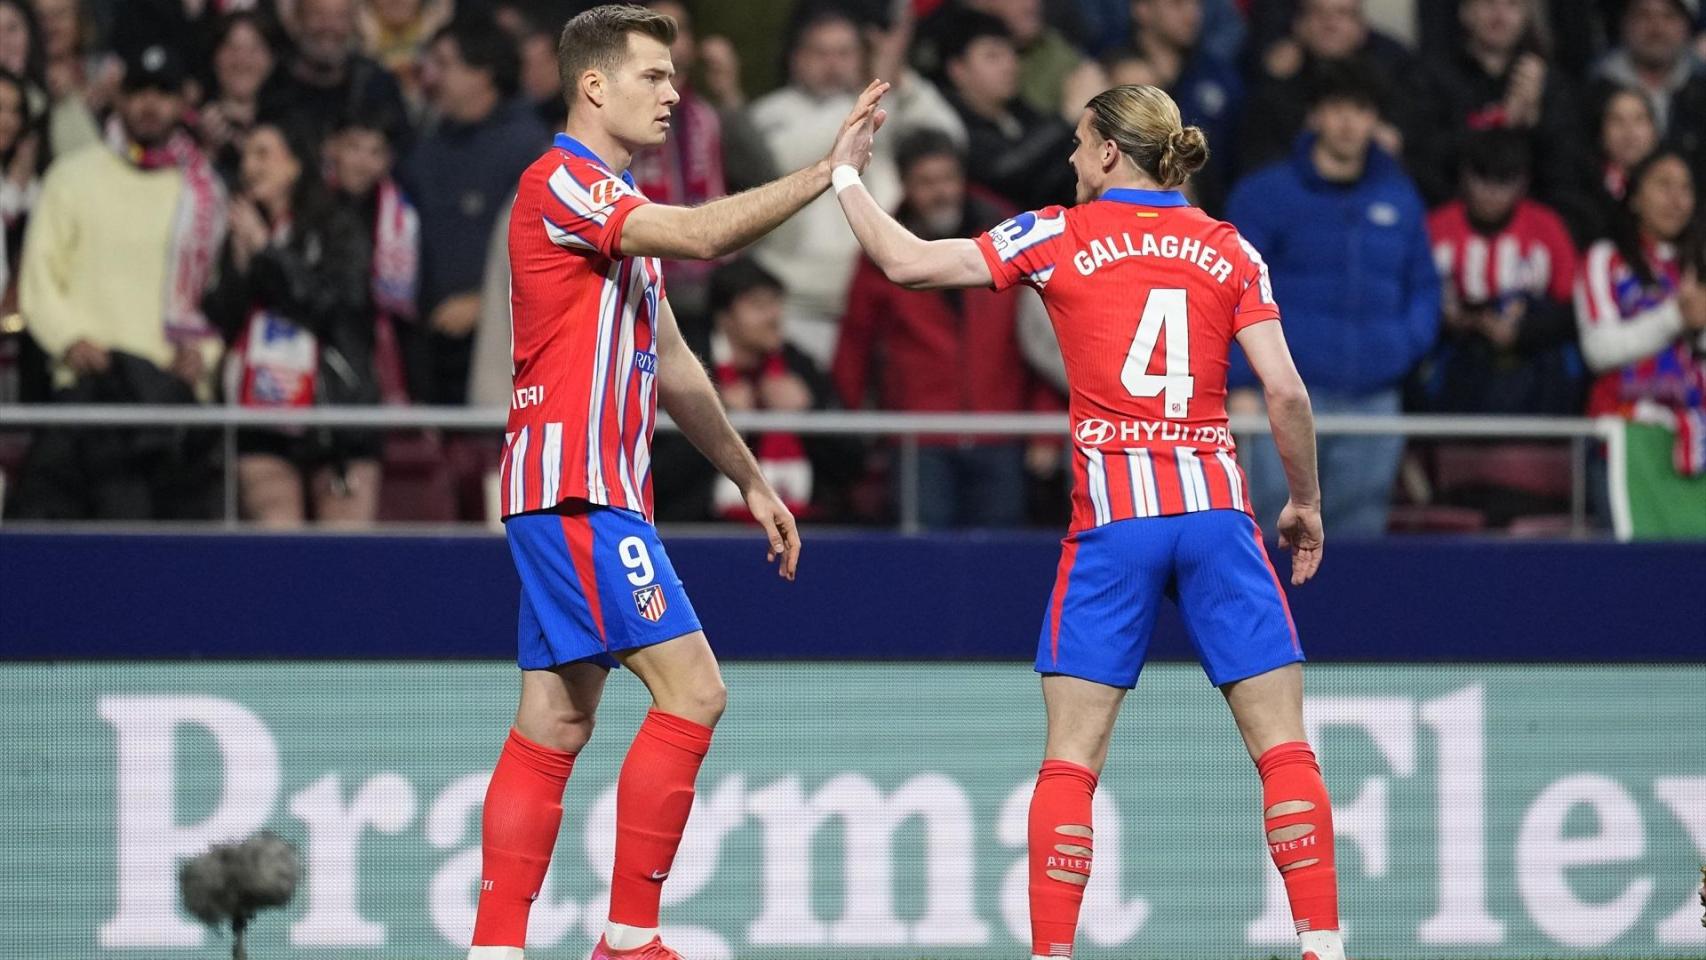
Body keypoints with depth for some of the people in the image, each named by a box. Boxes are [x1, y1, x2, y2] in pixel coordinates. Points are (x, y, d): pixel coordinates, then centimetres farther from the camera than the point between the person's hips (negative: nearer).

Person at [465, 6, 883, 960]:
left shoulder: (621, 207, 21)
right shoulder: (562, 182, -10)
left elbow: (671, 364, 27)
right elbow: (703, 234, -25)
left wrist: (751, 479, 26)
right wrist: (825, 173, -22)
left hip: (598, 496, 10)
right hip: (577, 488, -10)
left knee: (554, 728, 6)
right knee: (691, 692, -14)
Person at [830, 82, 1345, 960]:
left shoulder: (1059, 237, 3)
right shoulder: (1229, 250, 8)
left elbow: (905, 262, 5)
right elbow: (1285, 392, 2)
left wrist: (845, 175, 19)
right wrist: (1306, 502, 15)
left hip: (1111, 522, -1)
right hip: (1215, 507, 1)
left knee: (1070, 759, 3)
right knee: (1282, 745, 4)